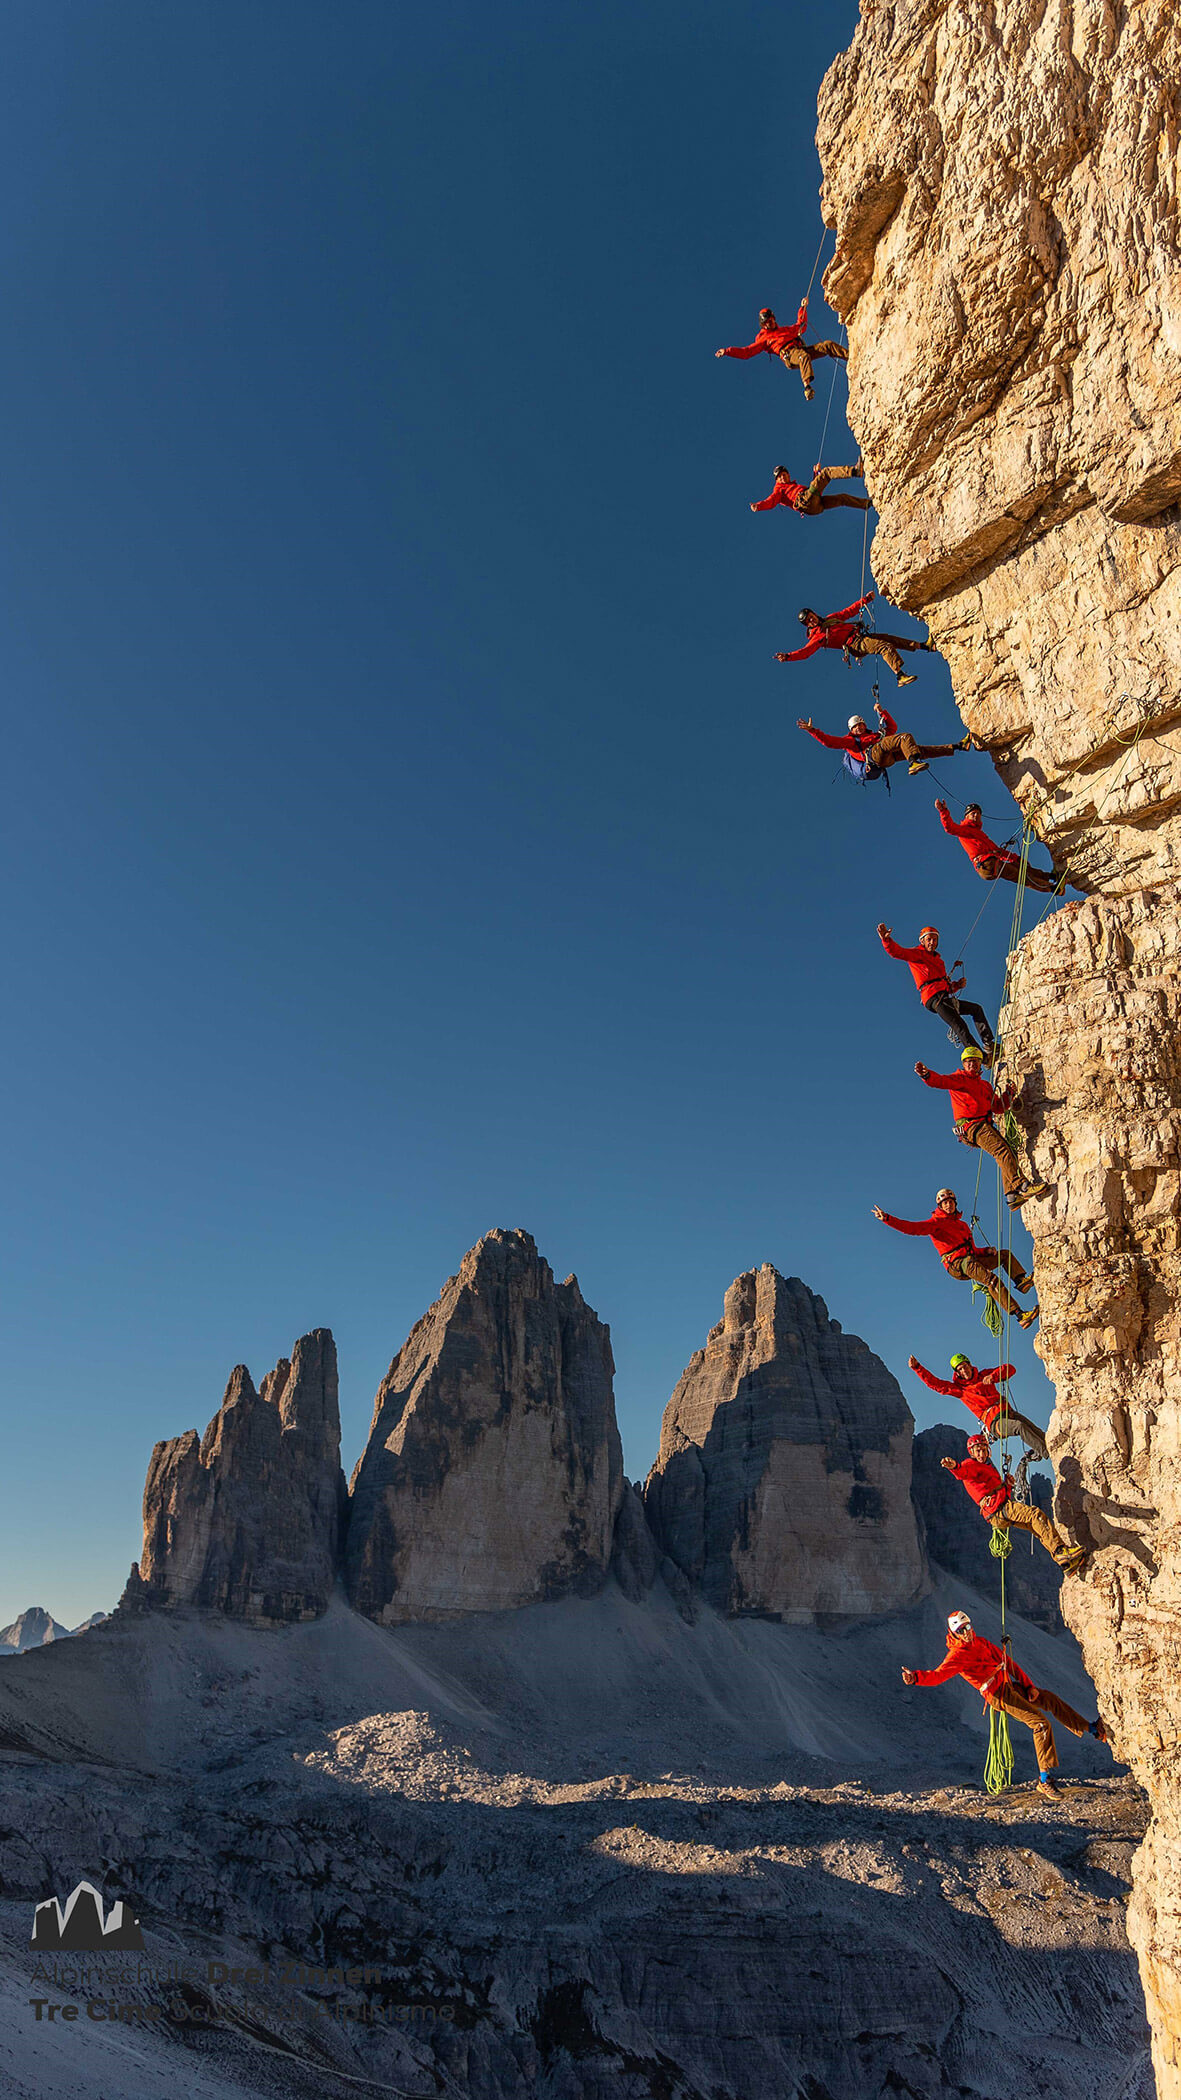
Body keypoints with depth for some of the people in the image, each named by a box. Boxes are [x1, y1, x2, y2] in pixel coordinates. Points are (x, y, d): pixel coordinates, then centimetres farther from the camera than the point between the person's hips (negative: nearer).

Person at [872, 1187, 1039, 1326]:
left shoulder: (963, 1224, 31)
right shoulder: (936, 1223, 7)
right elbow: (911, 1227, -7)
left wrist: (987, 1251, 11)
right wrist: (887, 1218, -20)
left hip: (972, 1259, 8)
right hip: (957, 1263, -8)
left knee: (1005, 1254, 9)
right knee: (992, 1279, -29)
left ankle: (1021, 1280, -12)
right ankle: (1019, 1314, -38)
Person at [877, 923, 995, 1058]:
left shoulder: (937, 959, 31)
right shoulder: (917, 954, 5)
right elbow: (897, 952, -14)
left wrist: (957, 985, 9)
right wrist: (886, 939, -34)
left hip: (945, 998, 10)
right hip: (934, 998, -10)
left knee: (976, 1009, 23)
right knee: (960, 1026, -20)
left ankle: (989, 1045, 24)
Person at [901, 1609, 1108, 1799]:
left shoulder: (981, 1642, 10)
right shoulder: (957, 1655, -14)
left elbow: (1007, 1661, 14)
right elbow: (938, 1675, -28)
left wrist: (1029, 1685, 7)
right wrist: (916, 1677, -48)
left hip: (1011, 1685, 8)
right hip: (999, 1695, -8)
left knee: (1051, 1700, 16)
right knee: (1041, 1722, -16)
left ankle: (1090, 1728, 36)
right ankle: (1045, 1779, -9)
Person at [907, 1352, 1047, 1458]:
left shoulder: (984, 1375, 15)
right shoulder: (959, 1389, 8)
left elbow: (1010, 1369, 11)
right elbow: (934, 1383, 3)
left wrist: (993, 1376, -7)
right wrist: (917, 1368, -4)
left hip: (1008, 1412, 5)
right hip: (995, 1422, -5)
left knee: (1037, 1432, -10)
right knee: (1020, 1426, -31)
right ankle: (1047, 1453, -32)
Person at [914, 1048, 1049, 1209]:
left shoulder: (986, 1085, 27)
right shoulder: (959, 1079, 5)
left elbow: (998, 1107, 27)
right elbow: (941, 1080, -16)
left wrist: (1008, 1095, 10)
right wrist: (927, 1075, -37)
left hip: (985, 1125, 8)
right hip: (970, 1125, -8)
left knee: (1009, 1153, 0)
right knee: (1002, 1149, -23)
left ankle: (1012, 1196, -2)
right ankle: (1021, 1186, -30)